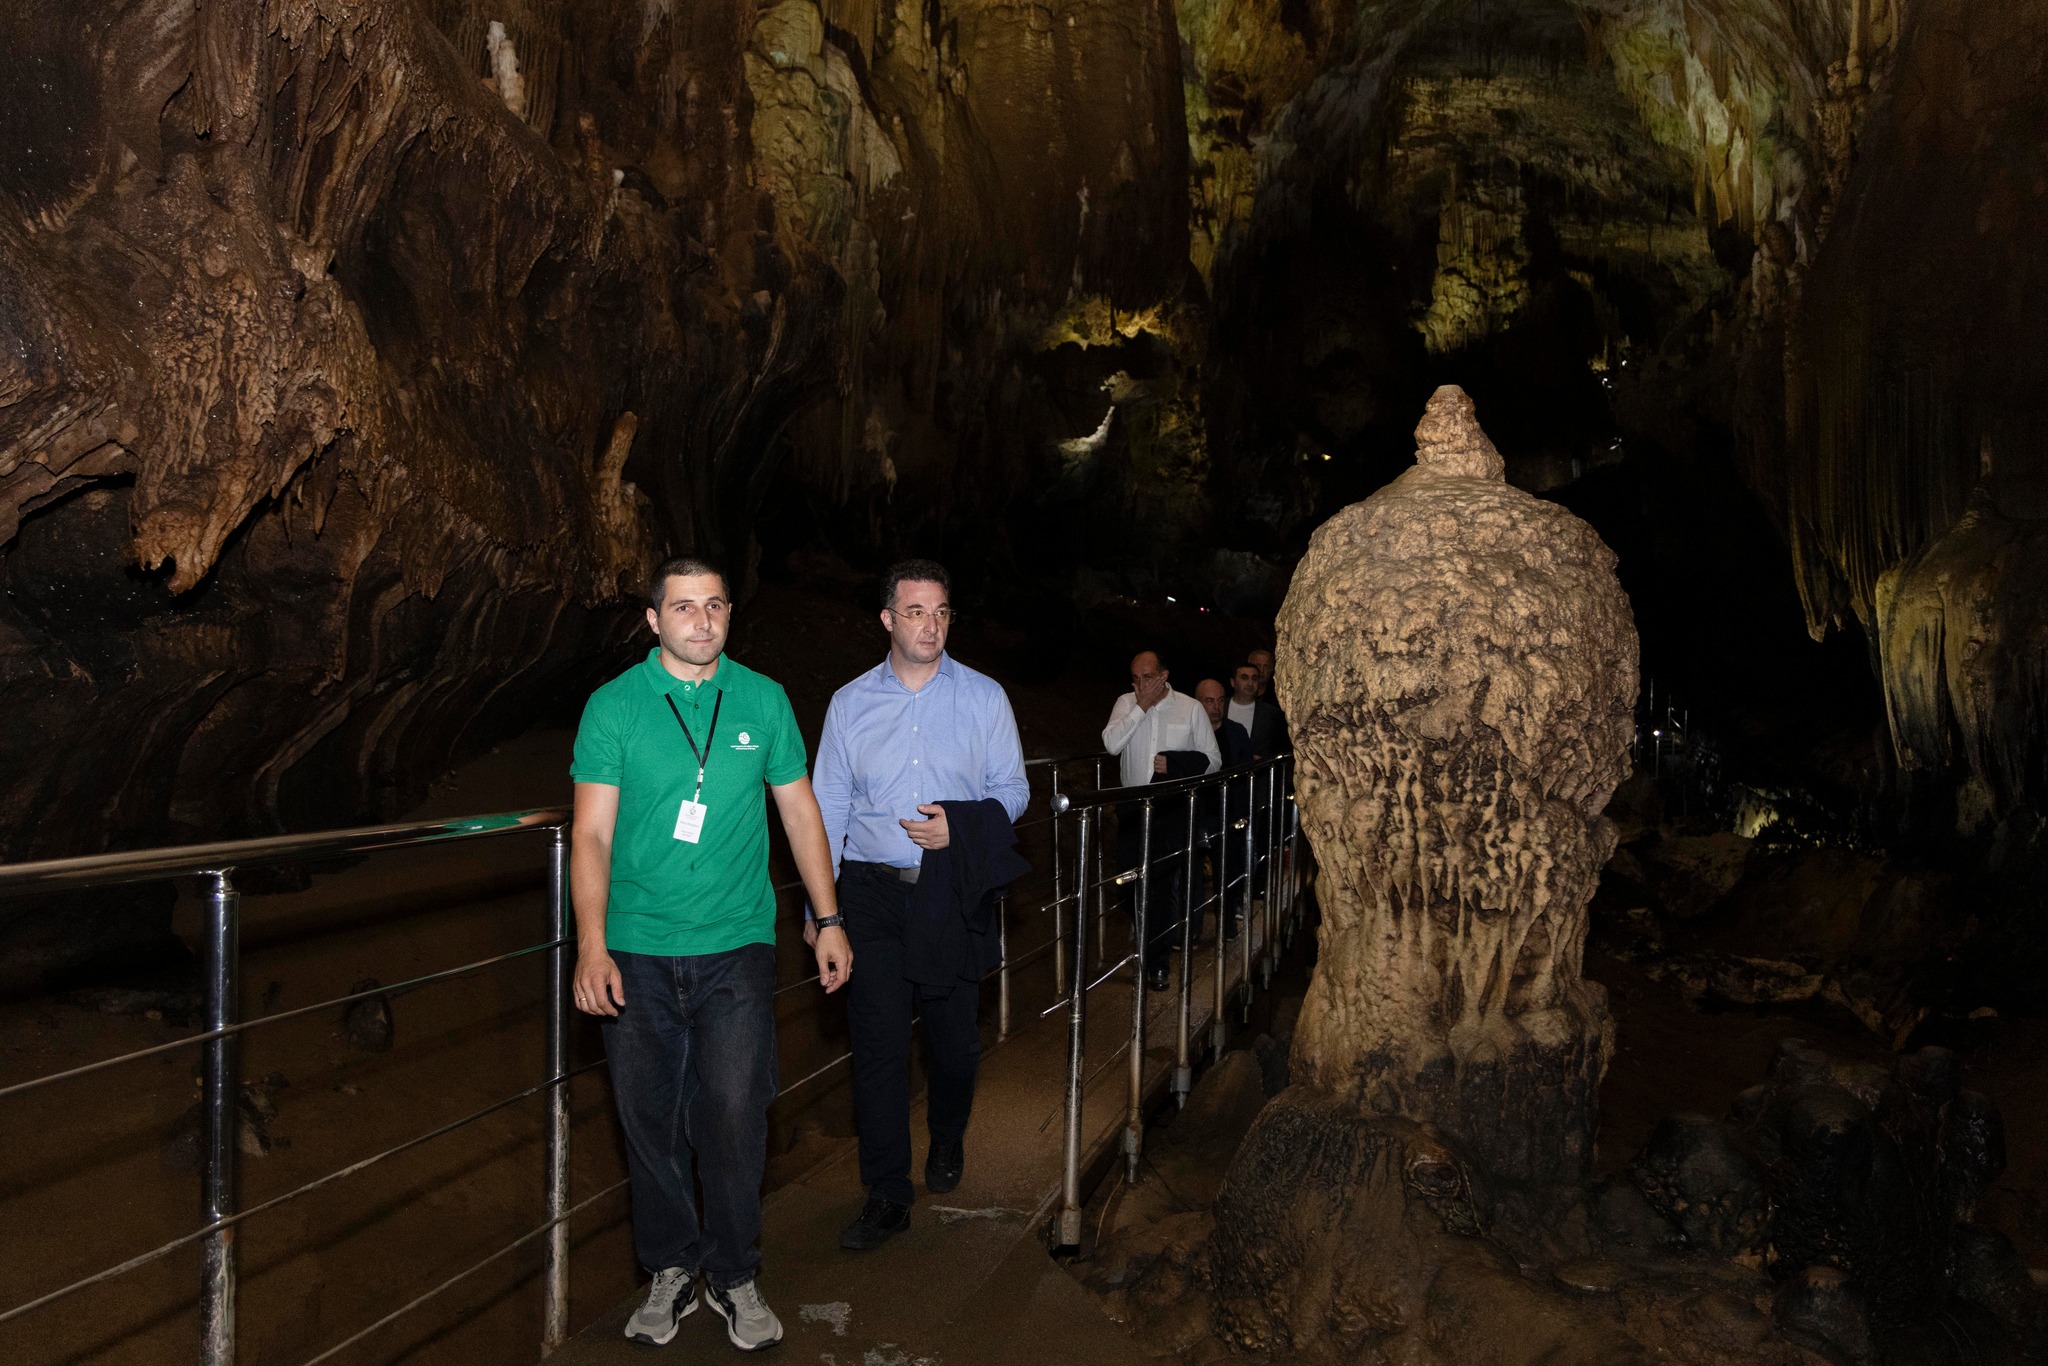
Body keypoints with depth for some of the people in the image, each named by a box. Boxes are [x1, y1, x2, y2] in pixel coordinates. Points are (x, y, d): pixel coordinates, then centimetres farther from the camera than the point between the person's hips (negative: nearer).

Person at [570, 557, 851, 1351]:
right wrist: (591, 946, -13)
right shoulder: (613, 706, -1)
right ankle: (671, 1271, 27)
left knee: (732, 1115, -2)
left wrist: (828, 920, 9)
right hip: (638, 951, 0)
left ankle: (734, 1277, 18)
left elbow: (799, 812, 11)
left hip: (735, 946, 0)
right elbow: (591, 834, -4)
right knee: (650, 1119, 8)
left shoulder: (763, 701, 4)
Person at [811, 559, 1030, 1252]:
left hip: (954, 894, 0)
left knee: (954, 1035, 9)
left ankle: (948, 1142, 39)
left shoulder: (983, 697, 2)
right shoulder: (850, 703, 5)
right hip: (872, 891, 0)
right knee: (877, 1040, -2)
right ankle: (887, 1196, 9)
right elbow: (828, 806, 8)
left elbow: (1012, 789, 5)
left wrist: (958, 828, -14)